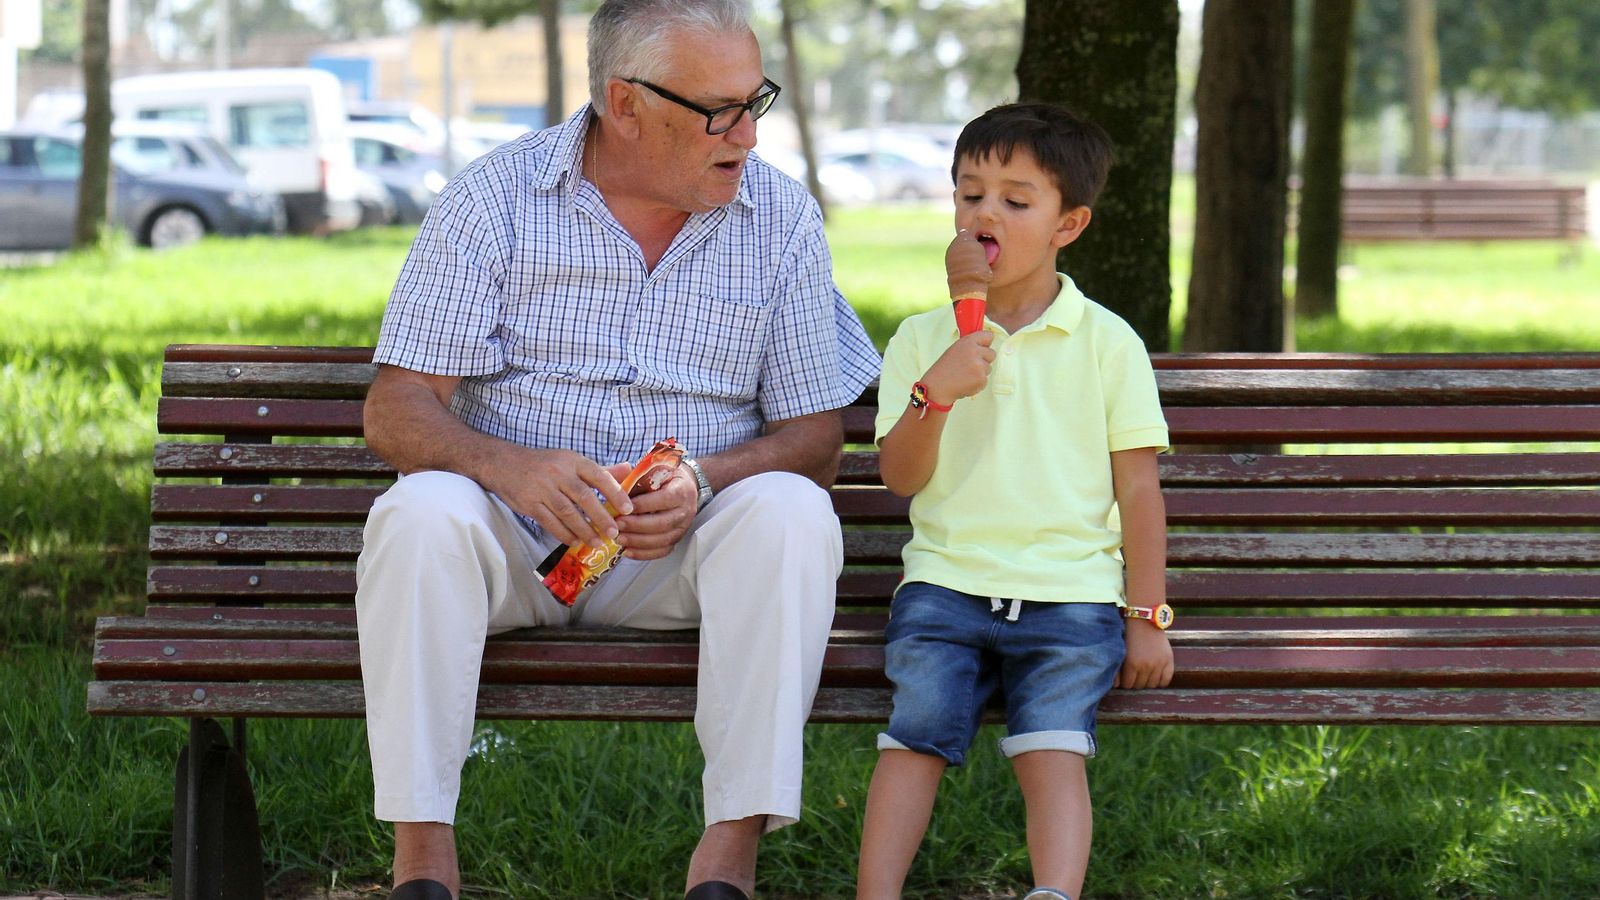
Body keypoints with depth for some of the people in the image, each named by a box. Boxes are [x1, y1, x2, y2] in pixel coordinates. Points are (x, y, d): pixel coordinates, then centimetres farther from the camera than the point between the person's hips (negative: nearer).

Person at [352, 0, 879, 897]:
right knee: (423, 510, -32)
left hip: (681, 555, 1)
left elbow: (816, 437, 1)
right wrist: (511, 468, -31)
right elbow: (395, 412, -9)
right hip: (513, 545, -1)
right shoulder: (495, 198, -4)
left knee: (791, 512, -29)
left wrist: (702, 482, -21)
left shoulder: (780, 217, 1)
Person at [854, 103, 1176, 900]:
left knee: (1052, 750, -20)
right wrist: (934, 393, -14)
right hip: (945, 581, 1)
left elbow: (1138, 485, 7)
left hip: (1070, 593, -1)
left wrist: (1147, 618, 2)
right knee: (914, 735, -18)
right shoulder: (921, 339, 12)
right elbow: (901, 477, 4)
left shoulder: (1106, 343, 7)